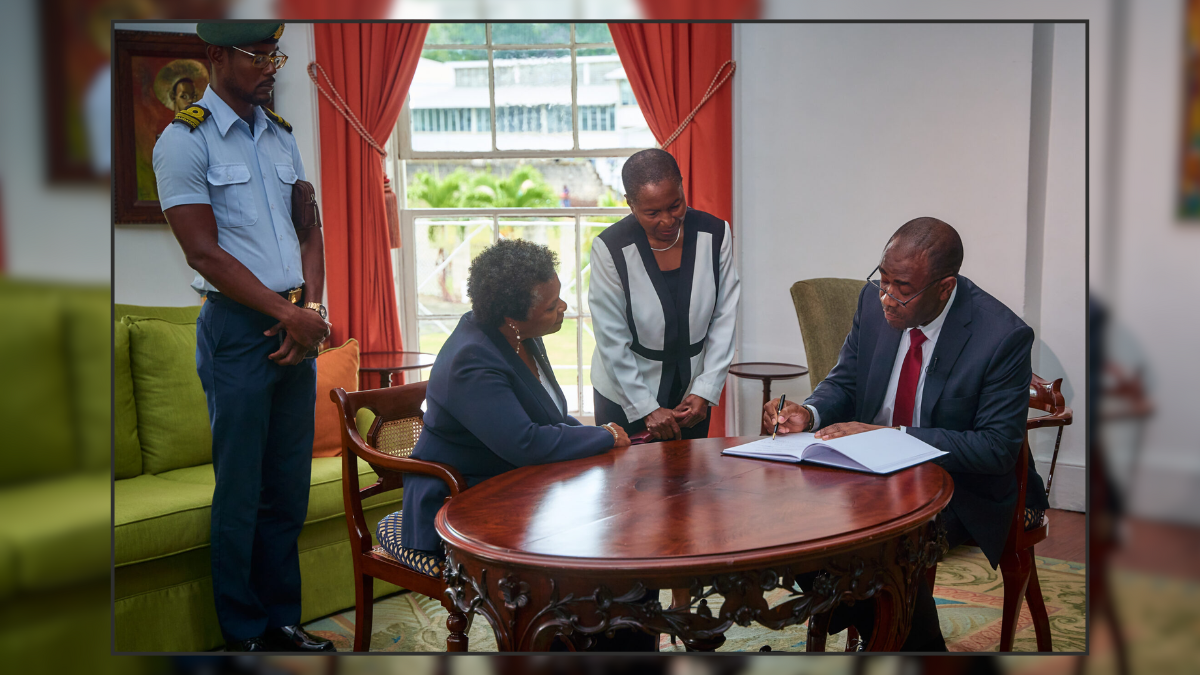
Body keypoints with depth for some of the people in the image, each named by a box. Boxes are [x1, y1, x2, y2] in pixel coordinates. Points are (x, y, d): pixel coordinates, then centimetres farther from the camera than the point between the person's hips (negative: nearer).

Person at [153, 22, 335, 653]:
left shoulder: (281, 135, 15)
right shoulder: (185, 140, -5)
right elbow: (205, 253, -11)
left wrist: (312, 306, -2)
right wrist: (288, 313, -13)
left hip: (297, 327, 6)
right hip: (236, 326, -6)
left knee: (290, 487, 10)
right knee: (240, 490, 1)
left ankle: (283, 619, 22)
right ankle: (244, 632, 14)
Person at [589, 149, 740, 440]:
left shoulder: (715, 234, -9)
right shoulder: (610, 248, -17)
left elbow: (724, 319, -4)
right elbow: (611, 340, -14)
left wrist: (705, 391, -10)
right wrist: (647, 409, -15)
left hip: (692, 394, 3)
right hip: (625, 395, -2)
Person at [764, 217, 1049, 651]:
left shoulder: (1004, 337, -19)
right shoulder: (874, 301, -5)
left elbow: (998, 448, -19)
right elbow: (845, 381, 8)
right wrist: (810, 413, -16)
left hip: (957, 486, -5)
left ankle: (919, 648, -2)